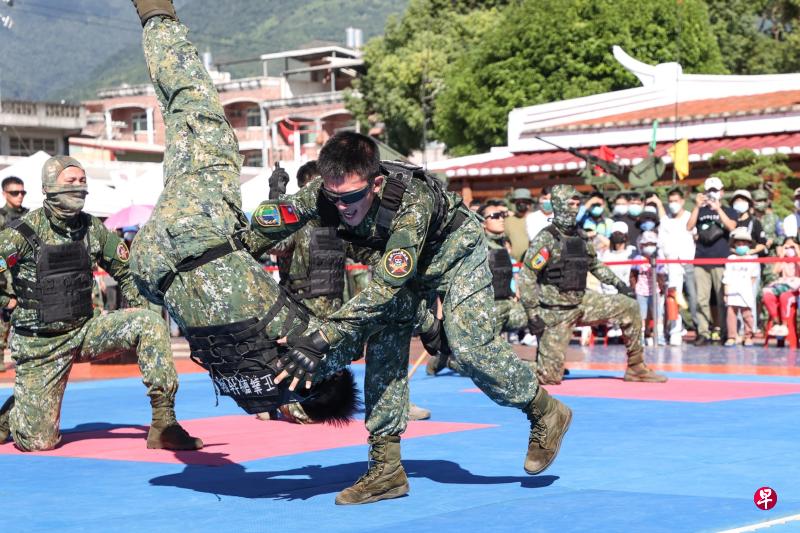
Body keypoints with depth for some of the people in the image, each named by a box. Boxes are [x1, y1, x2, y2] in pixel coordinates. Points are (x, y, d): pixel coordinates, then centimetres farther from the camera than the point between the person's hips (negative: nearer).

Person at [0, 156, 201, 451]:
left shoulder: (92, 229, 1)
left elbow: (127, 271, 12)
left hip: (84, 330, 4)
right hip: (39, 343, -4)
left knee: (150, 323, -19)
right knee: (39, 442, -7)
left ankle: (164, 424, -18)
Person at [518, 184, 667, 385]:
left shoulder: (579, 237, 8)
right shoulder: (546, 238, -13)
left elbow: (595, 265, 23)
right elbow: (526, 276, -16)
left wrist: (618, 283, 13)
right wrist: (533, 312, -20)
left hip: (582, 302, 7)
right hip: (556, 311, -7)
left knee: (629, 306, 1)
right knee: (549, 376, -11)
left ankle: (636, 368, 9)